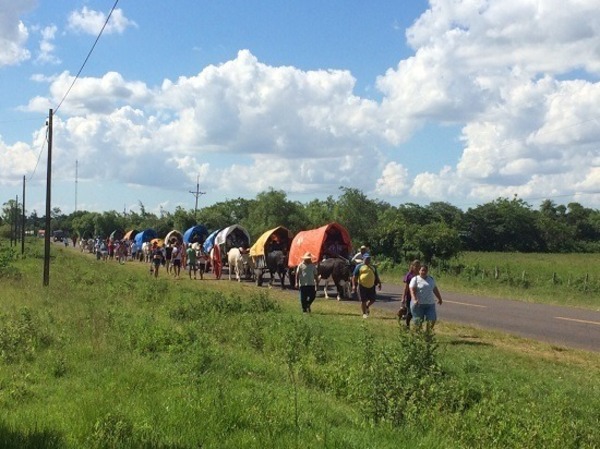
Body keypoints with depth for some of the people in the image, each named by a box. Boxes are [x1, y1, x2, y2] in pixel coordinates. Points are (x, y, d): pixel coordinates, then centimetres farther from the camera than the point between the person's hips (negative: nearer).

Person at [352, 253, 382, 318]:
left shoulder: (373, 267, 15)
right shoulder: (359, 266, 0)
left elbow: (376, 276, 22)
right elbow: (354, 276, -4)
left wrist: (379, 283, 12)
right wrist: (354, 285, -11)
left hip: (371, 286, 4)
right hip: (362, 286, -4)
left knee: (372, 300, 3)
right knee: (363, 300, 0)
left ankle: (367, 307, 33)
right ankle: (364, 313, 15)